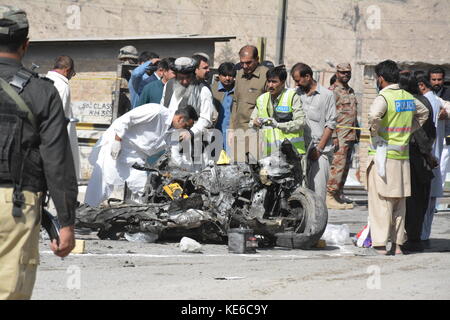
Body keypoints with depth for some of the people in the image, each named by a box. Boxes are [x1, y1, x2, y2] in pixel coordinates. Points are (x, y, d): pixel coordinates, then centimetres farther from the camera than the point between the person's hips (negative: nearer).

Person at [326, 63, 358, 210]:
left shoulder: (351, 91, 20)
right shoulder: (333, 91, -8)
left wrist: (356, 135, 23)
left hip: (351, 136, 9)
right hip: (340, 135, -9)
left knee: (345, 166, 11)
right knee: (338, 165, -13)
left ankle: (339, 194, 17)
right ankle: (330, 196, -15)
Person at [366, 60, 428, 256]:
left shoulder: (384, 97, -12)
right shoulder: (409, 98, 10)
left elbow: (374, 115, -32)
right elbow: (423, 113, 28)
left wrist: (375, 133, -14)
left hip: (382, 155, -6)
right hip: (403, 156, 6)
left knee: (380, 201, -3)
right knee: (399, 202, 11)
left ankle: (380, 244, -5)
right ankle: (397, 243, 14)